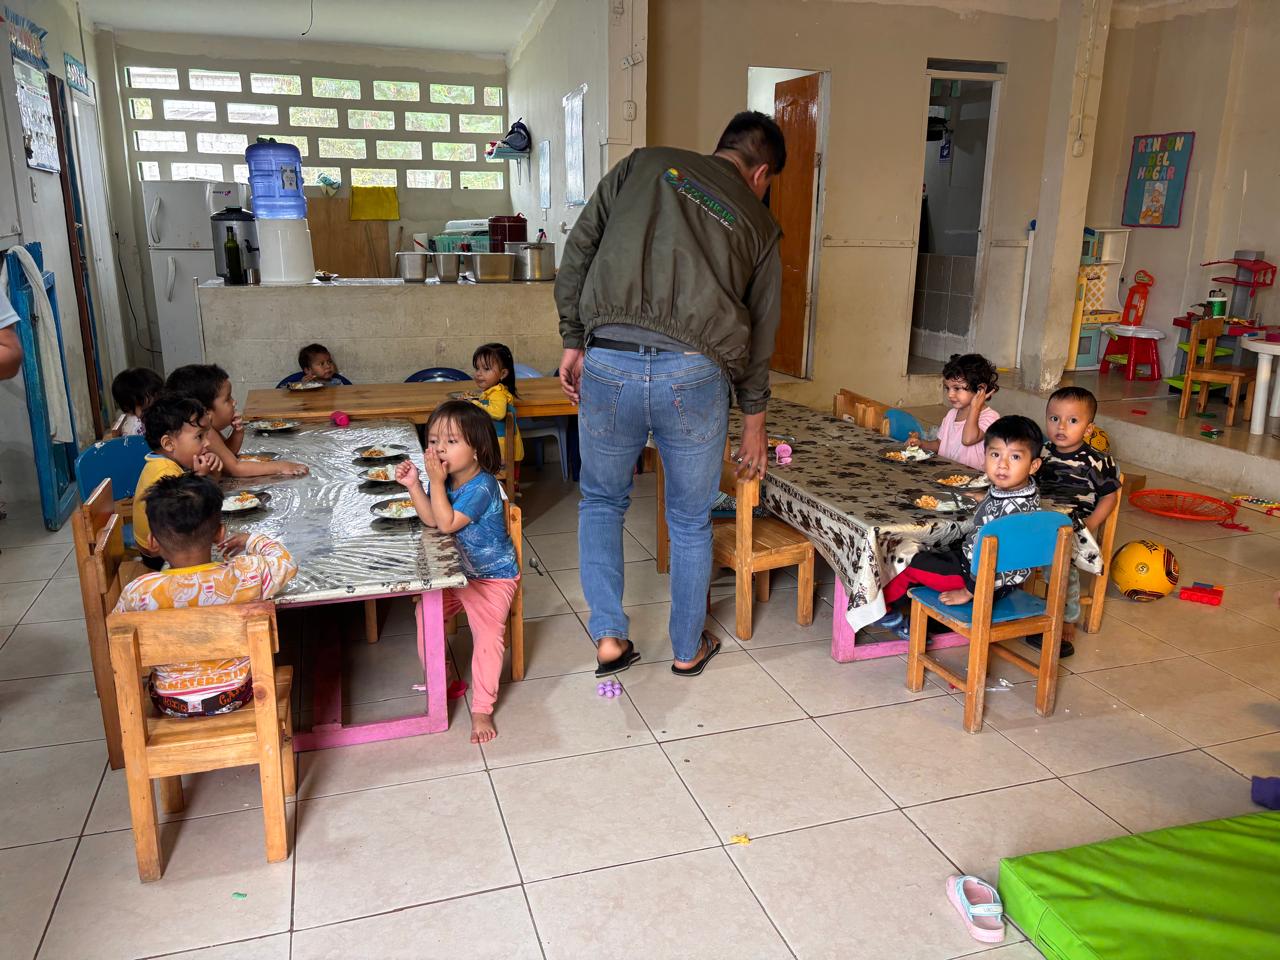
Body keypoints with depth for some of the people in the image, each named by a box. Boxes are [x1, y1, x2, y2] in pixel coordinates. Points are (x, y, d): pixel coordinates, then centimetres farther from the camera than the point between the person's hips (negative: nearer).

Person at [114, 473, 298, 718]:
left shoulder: (138, 593, -22)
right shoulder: (245, 575, -24)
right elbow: (285, 563, -5)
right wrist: (253, 540, 9)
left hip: (171, 704, 1)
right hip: (236, 695, -1)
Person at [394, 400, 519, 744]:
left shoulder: (482, 486, -27)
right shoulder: (446, 479, -3)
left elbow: (446, 523, -32)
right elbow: (430, 519, -8)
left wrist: (435, 481, -33)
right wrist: (413, 485, -18)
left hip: (492, 577, -8)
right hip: (454, 573, 8)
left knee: (487, 637, -15)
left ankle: (481, 710, -3)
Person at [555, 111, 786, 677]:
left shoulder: (644, 165, 17)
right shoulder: (758, 222, 18)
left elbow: (578, 252, 9)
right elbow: (759, 333, 21)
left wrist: (574, 341, 13)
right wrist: (754, 421, 29)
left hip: (608, 364, 0)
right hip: (695, 375, 0)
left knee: (601, 500, 23)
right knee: (690, 520, 18)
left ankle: (609, 637, 19)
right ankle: (688, 648, 34)